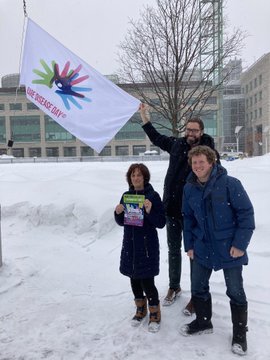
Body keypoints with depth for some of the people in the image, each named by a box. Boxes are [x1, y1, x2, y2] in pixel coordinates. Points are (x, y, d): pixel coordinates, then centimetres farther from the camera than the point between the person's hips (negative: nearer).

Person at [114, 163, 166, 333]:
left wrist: (150, 211, -27)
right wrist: (118, 213, -9)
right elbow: (121, 222, 11)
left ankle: (155, 314, 22)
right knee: (134, 278, 16)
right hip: (130, 244, 5)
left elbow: (161, 223, -11)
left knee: (147, 281, -3)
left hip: (147, 244, -5)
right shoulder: (126, 195, 5)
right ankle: (140, 309, 38)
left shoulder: (153, 196, -10)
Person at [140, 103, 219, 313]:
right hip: (172, 208, 4)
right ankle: (174, 287, 37)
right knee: (173, 250, 17)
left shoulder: (209, 150, -8)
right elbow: (157, 138, 21)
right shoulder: (177, 144, 4)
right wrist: (145, 116, 20)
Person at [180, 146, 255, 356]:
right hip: (203, 248, 5)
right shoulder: (189, 188, -1)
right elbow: (188, 218, 9)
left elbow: (246, 213, -14)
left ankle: (240, 334, 30)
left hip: (230, 249, -4)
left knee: (235, 292, 9)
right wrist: (189, 245, 8)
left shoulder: (229, 184, -17)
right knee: (198, 288, 15)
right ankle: (203, 322, 40)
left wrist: (240, 244, -16)